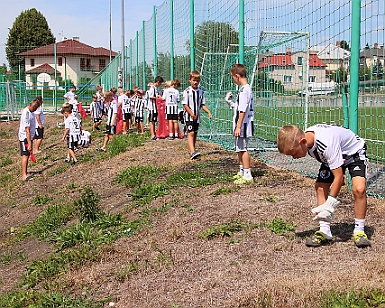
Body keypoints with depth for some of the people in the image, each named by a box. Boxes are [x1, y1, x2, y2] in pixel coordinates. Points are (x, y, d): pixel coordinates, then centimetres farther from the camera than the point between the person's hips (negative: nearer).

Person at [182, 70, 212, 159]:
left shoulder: (201, 92, 7)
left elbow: (203, 105, 10)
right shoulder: (187, 91, -7)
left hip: (197, 117, 6)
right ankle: (192, 152, -27)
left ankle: (192, 151, 24)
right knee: (191, 133, -16)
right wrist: (192, 114, -18)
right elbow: (185, 104, -9)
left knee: (195, 134, 12)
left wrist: (208, 112, -5)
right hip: (189, 116, -6)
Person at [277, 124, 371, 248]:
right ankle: (325, 231, -3)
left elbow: (338, 177, -37)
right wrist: (335, 171, 11)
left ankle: (359, 231, -9)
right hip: (334, 155, 7)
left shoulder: (327, 143, -42)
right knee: (320, 186, -9)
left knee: (359, 189, -25)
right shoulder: (305, 137, -19)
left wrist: (330, 204, -37)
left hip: (354, 152, -7)